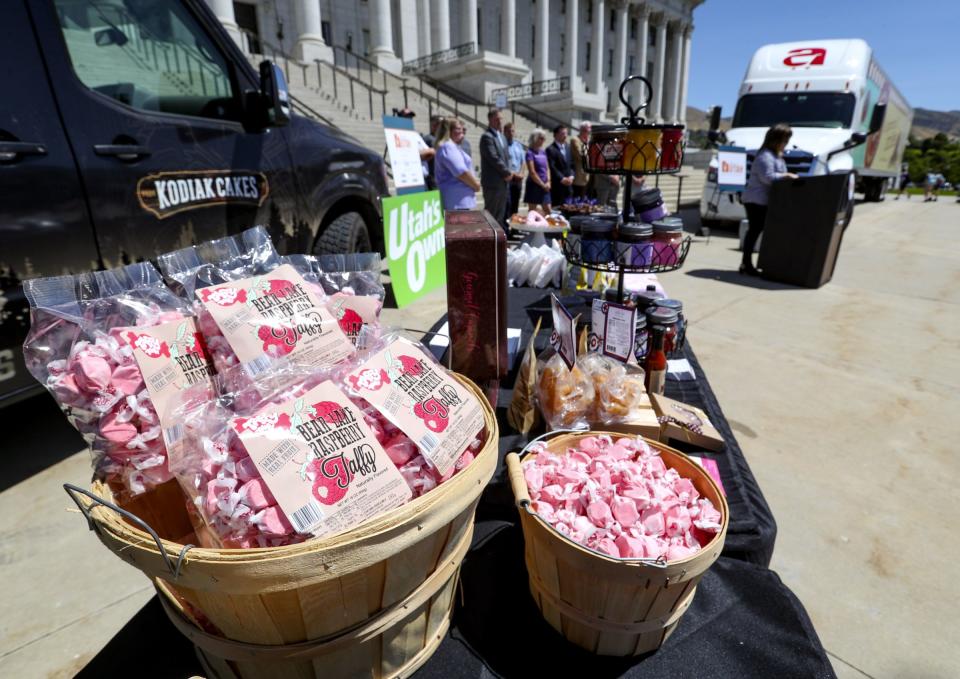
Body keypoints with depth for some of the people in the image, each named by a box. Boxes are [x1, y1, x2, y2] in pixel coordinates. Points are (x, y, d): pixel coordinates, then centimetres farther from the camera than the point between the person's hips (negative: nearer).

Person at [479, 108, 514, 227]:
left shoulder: (502, 137, 19)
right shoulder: (487, 136, -10)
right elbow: (494, 158, -19)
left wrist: (507, 173, 2)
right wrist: (508, 172, -12)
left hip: (503, 182, 9)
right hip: (493, 182, -9)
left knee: (501, 215, 11)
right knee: (491, 214, -5)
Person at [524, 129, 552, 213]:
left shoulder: (543, 152, 12)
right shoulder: (530, 153, -9)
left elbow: (547, 168, 14)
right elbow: (532, 172, -14)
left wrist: (548, 182, -2)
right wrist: (543, 184, -10)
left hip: (545, 186, 7)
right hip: (534, 185, -7)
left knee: (548, 210, 4)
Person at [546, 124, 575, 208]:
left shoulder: (568, 147, 15)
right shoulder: (551, 150, -6)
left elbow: (572, 164, 16)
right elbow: (552, 167, -13)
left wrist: (571, 176, 0)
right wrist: (562, 179, -15)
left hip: (568, 183, 6)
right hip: (557, 184, -6)